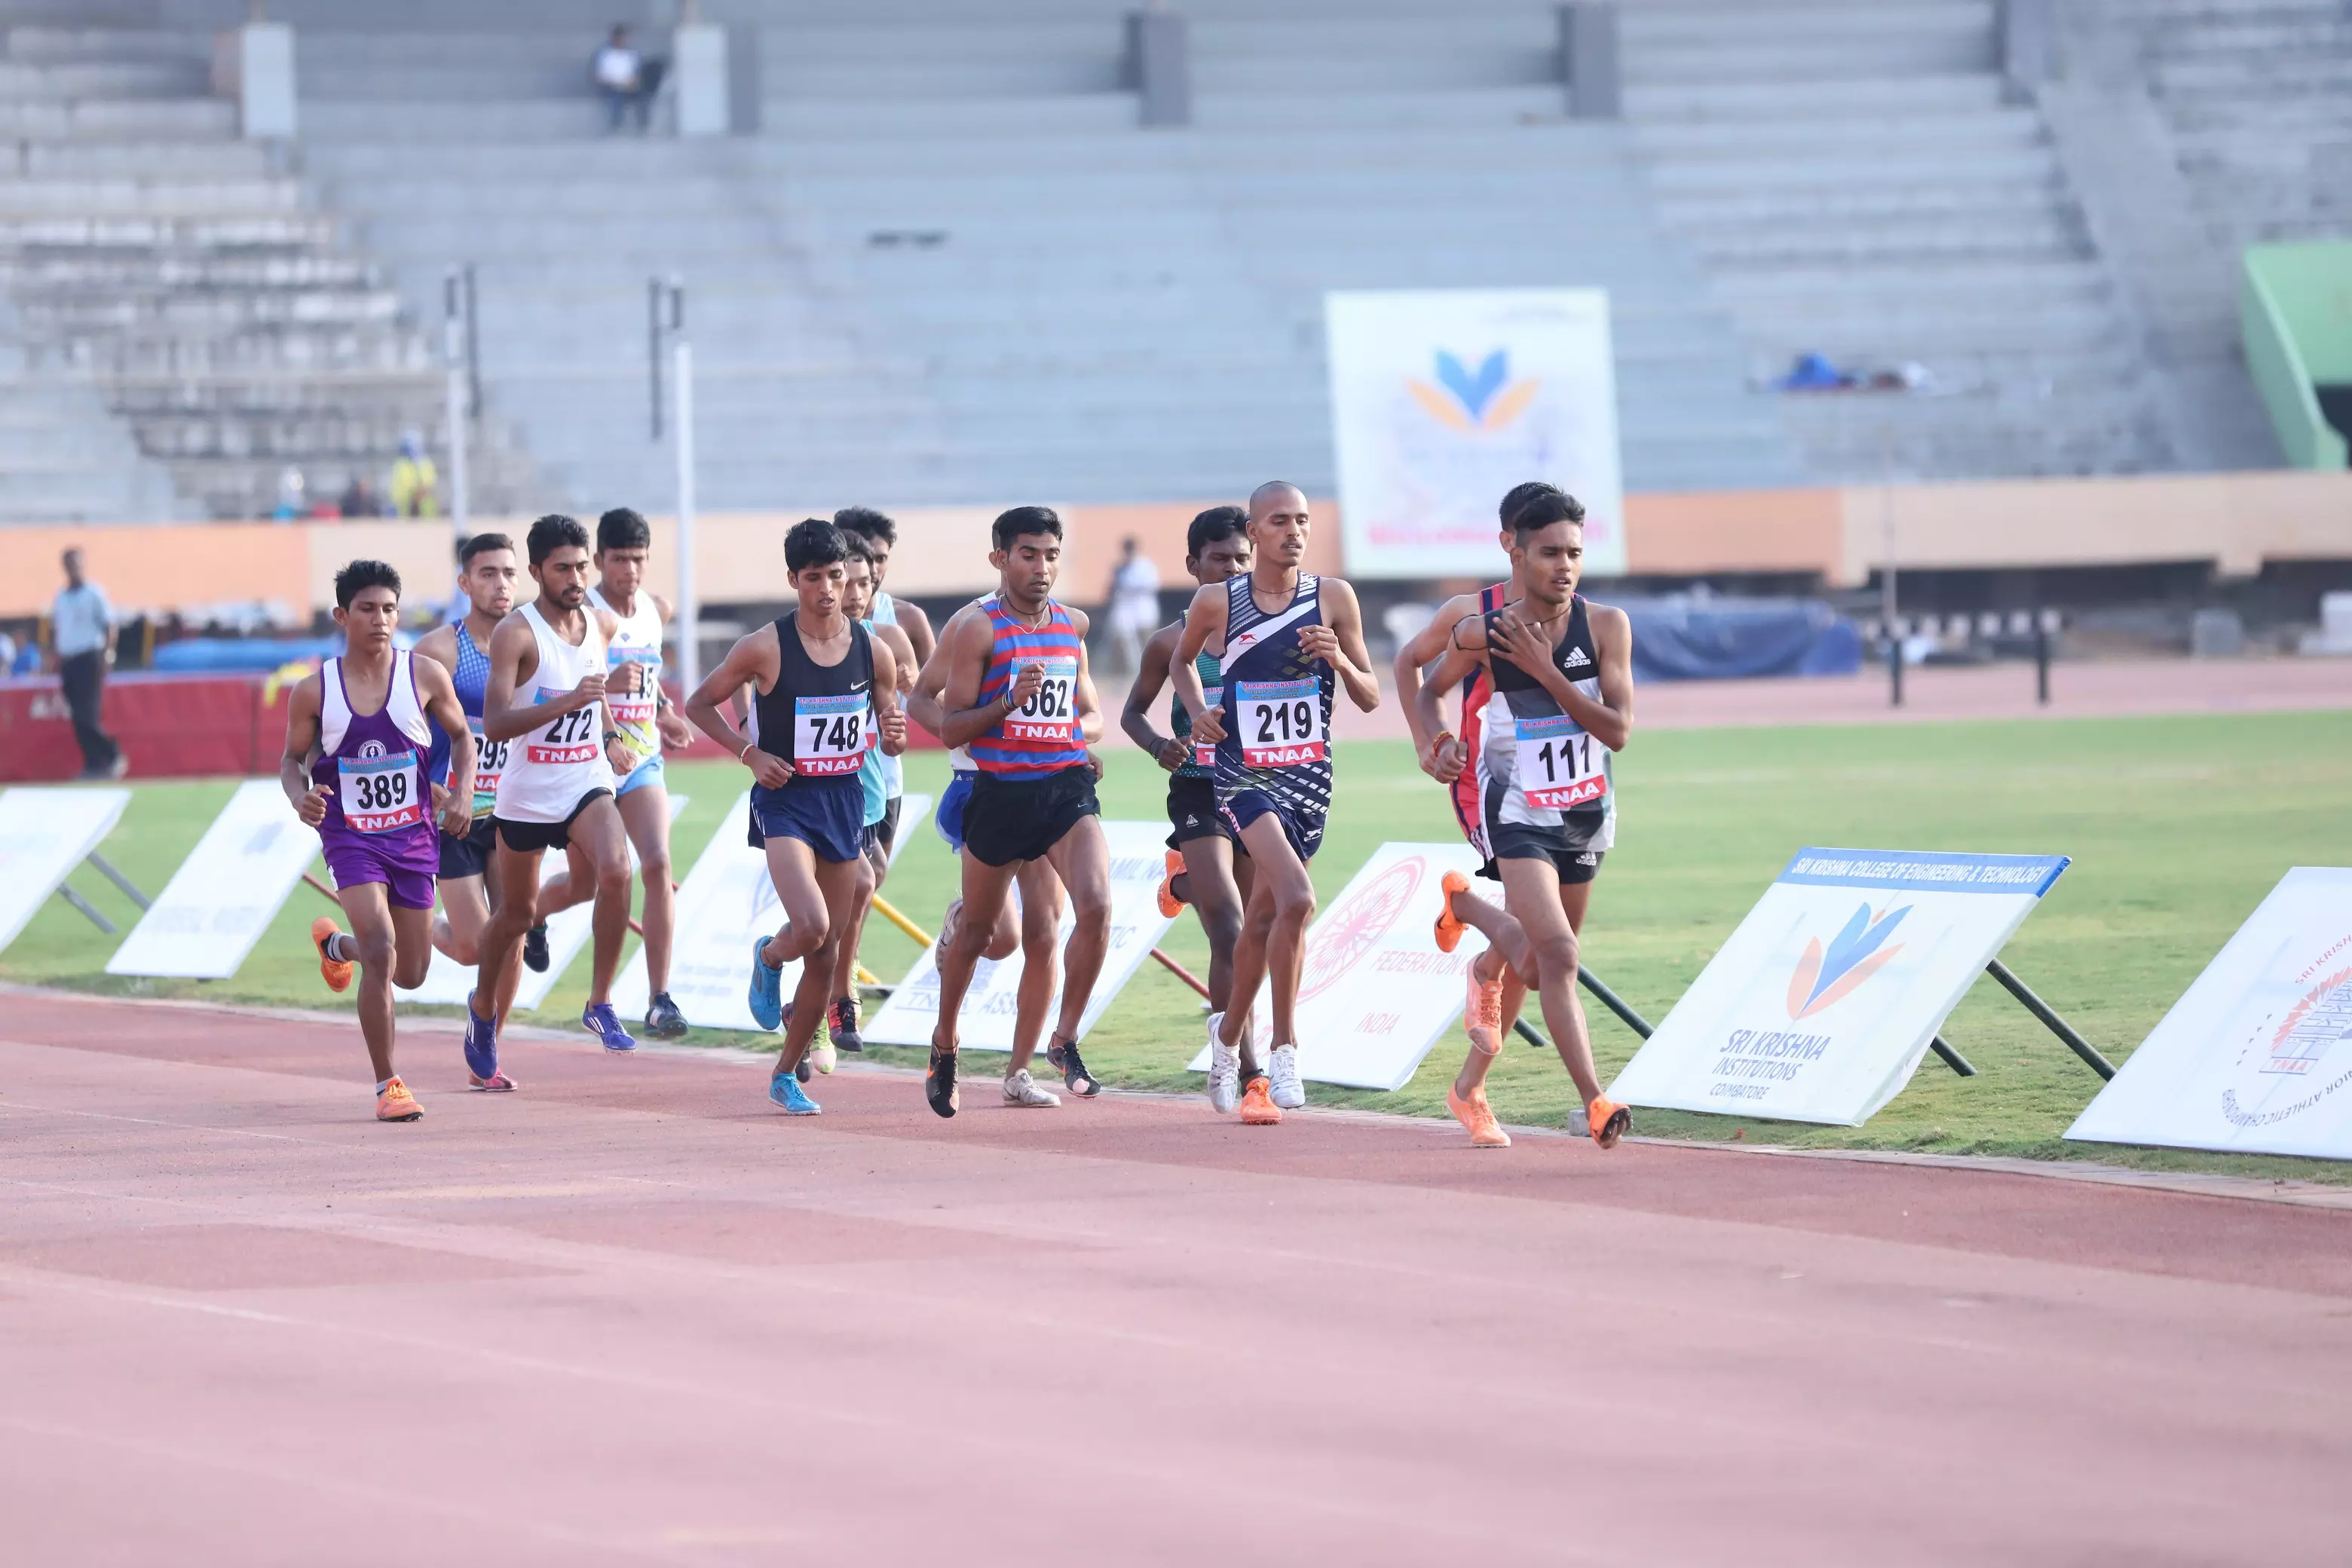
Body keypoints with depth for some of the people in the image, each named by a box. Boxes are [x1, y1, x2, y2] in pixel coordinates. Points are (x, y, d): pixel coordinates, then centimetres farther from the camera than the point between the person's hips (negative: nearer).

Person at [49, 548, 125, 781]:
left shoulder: (94, 594, -3)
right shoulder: (60, 598, 14)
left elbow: (110, 627, -5)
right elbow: (54, 630, 21)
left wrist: (106, 655, -16)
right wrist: (55, 657, 10)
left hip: (89, 659, -6)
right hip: (68, 661, 6)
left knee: (87, 716, -13)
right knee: (78, 718, 2)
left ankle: (113, 757, -2)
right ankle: (93, 763, 6)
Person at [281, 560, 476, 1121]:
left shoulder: (425, 676, -5)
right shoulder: (314, 691, -7)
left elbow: (461, 738, 9)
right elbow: (292, 759, 5)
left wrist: (463, 793, -8)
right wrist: (299, 797, -17)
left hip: (413, 837, 3)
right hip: (350, 838, -3)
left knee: (410, 971, 11)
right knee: (381, 948, -22)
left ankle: (336, 943, 46)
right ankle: (387, 1084, -11)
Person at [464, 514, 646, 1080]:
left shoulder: (602, 624, 1)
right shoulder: (515, 634, -17)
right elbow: (495, 724, -28)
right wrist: (569, 700, -38)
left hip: (587, 783, 3)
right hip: (527, 794, -3)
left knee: (615, 872, -26)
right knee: (516, 914, 13)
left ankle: (600, 1005, -14)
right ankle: (483, 1009, 41)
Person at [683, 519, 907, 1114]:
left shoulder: (874, 651, 1)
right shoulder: (765, 648, -10)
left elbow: (889, 738, 10)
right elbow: (700, 704, 1)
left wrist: (894, 734, -14)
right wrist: (750, 753, -12)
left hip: (845, 799, 4)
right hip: (786, 798, -4)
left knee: (826, 953, 7)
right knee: (810, 925, -25)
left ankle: (787, 1073, 23)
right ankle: (766, 959, 13)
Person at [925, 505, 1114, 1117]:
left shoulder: (1072, 627, 9)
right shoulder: (980, 632, -6)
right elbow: (951, 728, -8)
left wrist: (1081, 729, -3)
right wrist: (1008, 703, -23)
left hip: (1067, 786, 3)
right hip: (1001, 794, -3)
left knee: (1096, 906, -20)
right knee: (977, 929, 13)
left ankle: (1064, 1041, -6)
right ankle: (945, 1042, 37)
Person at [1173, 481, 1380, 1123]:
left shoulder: (1333, 598, 0)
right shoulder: (1217, 602, -3)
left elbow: (1371, 698, 4)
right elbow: (1182, 659, 18)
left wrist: (1339, 660, -15)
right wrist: (1198, 709, 0)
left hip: (1310, 778, 3)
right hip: (1244, 775, -3)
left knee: (1263, 916, 14)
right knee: (1296, 899, -24)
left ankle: (1229, 1035, 35)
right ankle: (1284, 1048, -15)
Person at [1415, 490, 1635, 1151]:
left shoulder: (1607, 627, -8)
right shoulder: (1480, 634, -10)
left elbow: (1618, 731, -15)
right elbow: (1431, 689, 10)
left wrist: (1546, 672, -22)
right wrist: (1439, 744, -9)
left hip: (1585, 813, 4)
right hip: (1518, 815, -4)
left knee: (1526, 959, 16)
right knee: (1557, 954, -21)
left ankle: (1471, 1085, 36)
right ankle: (1595, 1103, -28)